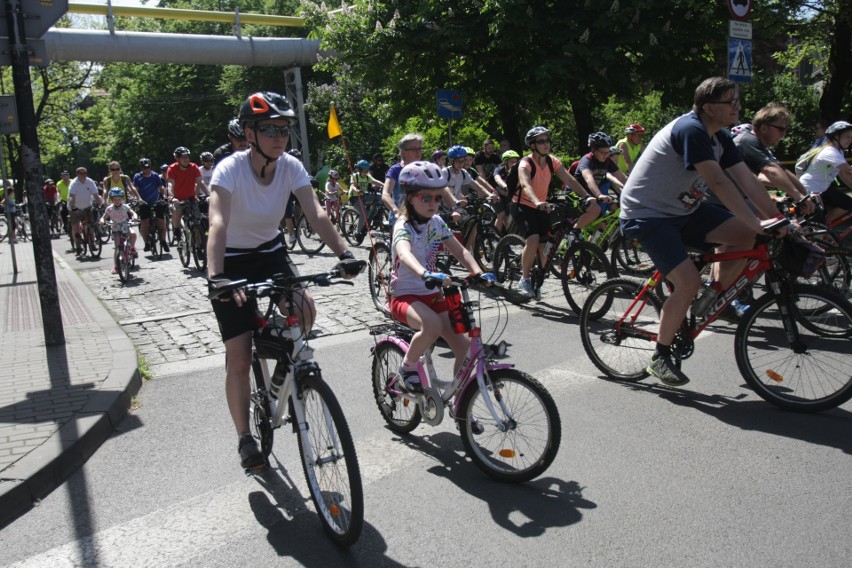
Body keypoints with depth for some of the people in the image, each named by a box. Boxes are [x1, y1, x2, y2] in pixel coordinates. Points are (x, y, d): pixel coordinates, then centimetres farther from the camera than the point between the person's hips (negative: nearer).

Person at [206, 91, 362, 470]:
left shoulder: (291, 167, -13)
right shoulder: (230, 169, -25)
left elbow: (316, 215, -23)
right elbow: (218, 224, -37)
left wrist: (343, 253, -37)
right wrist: (215, 276, -52)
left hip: (270, 253, 4)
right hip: (232, 260, -3)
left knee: (304, 309, -24)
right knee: (239, 359, -6)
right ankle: (245, 439, 11)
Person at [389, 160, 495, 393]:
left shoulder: (436, 223, 4)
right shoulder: (404, 226, -17)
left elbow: (460, 251, -1)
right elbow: (404, 253, -39)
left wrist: (478, 273, -21)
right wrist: (425, 274, -59)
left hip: (431, 295, 7)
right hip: (405, 295, -6)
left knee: (464, 345, -6)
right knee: (432, 325, -37)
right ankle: (408, 366, -8)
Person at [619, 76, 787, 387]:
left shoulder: (720, 138, 7)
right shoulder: (690, 129, -22)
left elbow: (747, 180, 2)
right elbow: (719, 183, -29)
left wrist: (777, 219, -6)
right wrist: (757, 222, -30)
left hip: (683, 209, 9)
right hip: (647, 214, -9)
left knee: (745, 235, -8)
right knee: (689, 282, -21)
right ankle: (660, 358, -4)